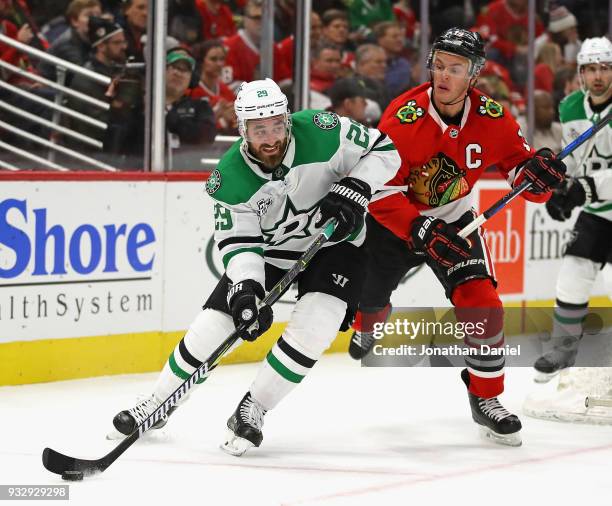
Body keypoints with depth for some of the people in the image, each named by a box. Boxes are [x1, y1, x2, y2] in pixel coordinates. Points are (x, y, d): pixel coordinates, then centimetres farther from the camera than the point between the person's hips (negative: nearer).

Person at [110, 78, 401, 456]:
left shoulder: (321, 132, -28)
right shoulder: (230, 177, -23)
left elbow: (384, 150, -16)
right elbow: (238, 242, -20)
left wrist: (355, 189, -31)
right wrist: (245, 290, -37)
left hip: (335, 242, -1)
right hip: (267, 248, 1)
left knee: (312, 327, -24)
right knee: (214, 324, -5)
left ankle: (252, 410, -7)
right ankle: (159, 402, 19)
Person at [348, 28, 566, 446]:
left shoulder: (492, 119, -18)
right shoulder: (403, 117, -27)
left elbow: (520, 167, -8)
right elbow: (381, 192, -26)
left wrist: (538, 173, -33)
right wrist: (423, 234, -36)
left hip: (454, 220, 1)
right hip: (393, 220, -1)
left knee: (482, 304, -16)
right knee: (368, 298, 9)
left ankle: (486, 398, 0)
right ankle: (364, 331, 50)